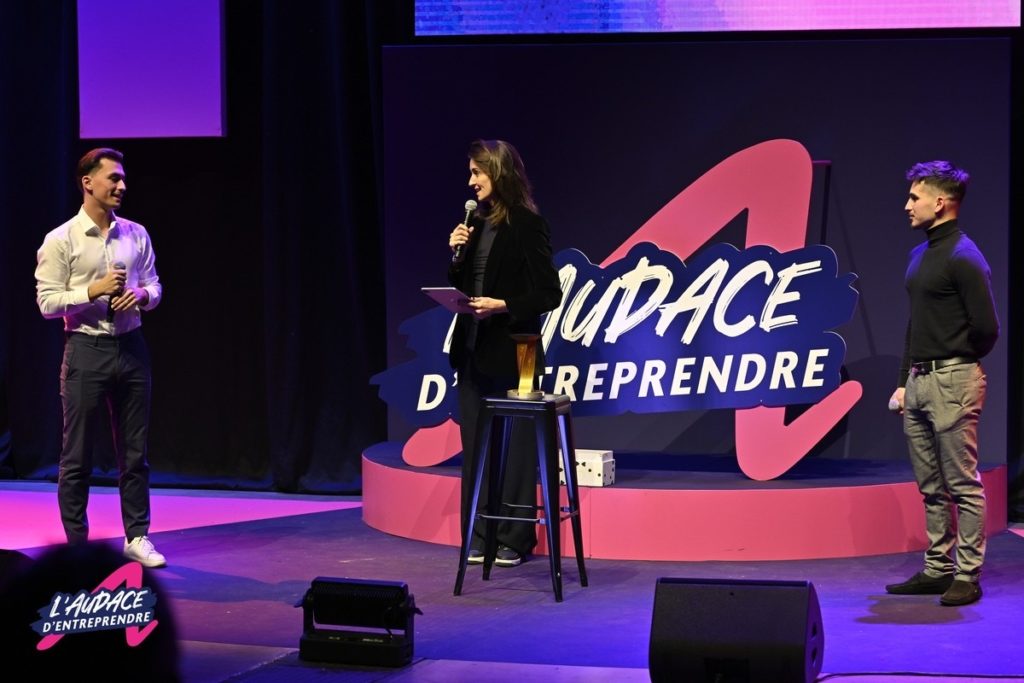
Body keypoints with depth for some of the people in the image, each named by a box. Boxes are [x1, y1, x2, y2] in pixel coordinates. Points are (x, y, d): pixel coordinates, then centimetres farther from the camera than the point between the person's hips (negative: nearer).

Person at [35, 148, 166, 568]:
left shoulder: (136, 235, 8)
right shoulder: (60, 241, -6)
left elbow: (154, 288, 13)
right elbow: (47, 302, -8)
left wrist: (141, 295, -9)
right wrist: (93, 291, -18)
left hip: (130, 348, 4)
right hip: (86, 350, -4)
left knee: (134, 451, 8)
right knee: (77, 455, 1)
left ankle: (136, 537, 17)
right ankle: (76, 542, 10)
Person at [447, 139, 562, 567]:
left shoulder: (527, 226, -9)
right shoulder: (476, 224, 12)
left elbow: (549, 294, -11)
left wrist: (503, 306, -21)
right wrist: (456, 254, 0)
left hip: (510, 352, -7)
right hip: (473, 349, 7)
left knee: (514, 444, 0)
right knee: (475, 444, 9)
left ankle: (514, 539, 8)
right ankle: (480, 536, 16)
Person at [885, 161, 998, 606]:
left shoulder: (964, 258, -13)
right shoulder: (919, 255, 15)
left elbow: (986, 328, -14)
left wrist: (959, 364, 2)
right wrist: (904, 381, 16)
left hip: (952, 381, -9)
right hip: (919, 382, 9)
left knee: (962, 484, -4)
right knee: (931, 486, 12)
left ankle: (967, 576, 0)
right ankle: (937, 569, 19)